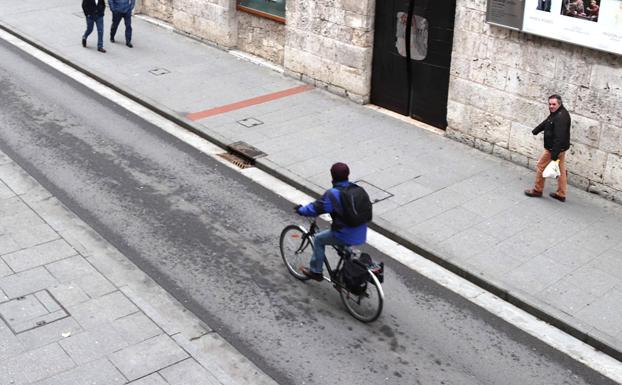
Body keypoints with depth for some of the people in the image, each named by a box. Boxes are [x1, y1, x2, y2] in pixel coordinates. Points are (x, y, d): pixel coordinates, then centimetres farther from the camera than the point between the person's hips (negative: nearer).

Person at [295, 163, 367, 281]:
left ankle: (315, 271, 25)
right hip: (361, 235, 7)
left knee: (319, 239, 18)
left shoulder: (332, 194, -17)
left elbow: (316, 208, -9)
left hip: (345, 236, -6)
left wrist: (301, 210, 9)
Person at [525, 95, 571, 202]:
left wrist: (554, 154, -31)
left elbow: (559, 137, -31)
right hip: (560, 148, 10)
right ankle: (561, 194, 24)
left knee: (540, 166, 4)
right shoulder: (556, 113, 7)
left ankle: (537, 190, 17)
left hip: (555, 148, -10)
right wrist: (535, 131, 36)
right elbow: (546, 122, 25)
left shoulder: (561, 117, -26)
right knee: (561, 170, 15)